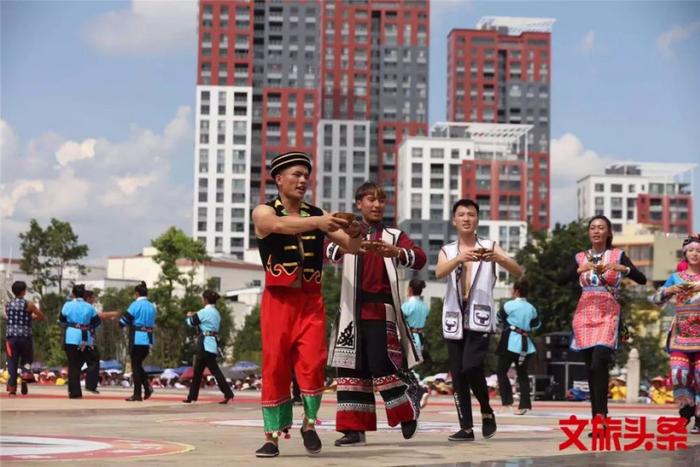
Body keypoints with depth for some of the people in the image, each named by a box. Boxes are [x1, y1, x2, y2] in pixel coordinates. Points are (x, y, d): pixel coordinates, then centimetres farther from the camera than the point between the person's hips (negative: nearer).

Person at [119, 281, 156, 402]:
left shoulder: (136, 305, -9)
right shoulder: (152, 307, 11)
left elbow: (124, 321, -10)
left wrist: (121, 323, 11)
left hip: (137, 340, -6)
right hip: (148, 340, 6)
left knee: (136, 366, 1)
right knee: (139, 365, 18)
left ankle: (137, 394, 0)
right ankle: (147, 388, 5)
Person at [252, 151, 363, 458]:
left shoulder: (317, 214, 9)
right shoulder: (263, 212, -1)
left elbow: (351, 247, 5)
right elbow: (280, 225, -25)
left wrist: (354, 234, -19)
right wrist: (318, 222, -40)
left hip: (311, 299, 2)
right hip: (279, 299, -2)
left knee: (313, 363, -11)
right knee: (275, 367, -1)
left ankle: (309, 424, 10)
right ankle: (272, 436, 8)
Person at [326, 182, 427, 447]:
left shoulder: (394, 236, 7)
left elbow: (420, 259, -9)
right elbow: (329, 249, -10)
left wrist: (394, 251, -30)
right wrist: (348, 247, -33)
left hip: (381, 310, -3)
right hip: (352, 311, 3)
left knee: (382, 365, -9)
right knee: (352, 368, 3)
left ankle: (409, 409, 15)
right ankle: (354, 429, 8)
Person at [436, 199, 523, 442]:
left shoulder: (490, 246, 6)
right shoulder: (447, 251, 11)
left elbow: (519, 273, -6)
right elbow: (439, 273, -12)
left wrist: (499, 258, -26)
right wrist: (460, 258, -31)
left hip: (479, 316, -3)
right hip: (454, 317, 3)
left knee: (471, 367, -19)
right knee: (457, 375, 2)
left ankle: (487, 412, 5)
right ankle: (466, 428, 9)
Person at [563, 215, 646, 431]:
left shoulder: (618, 255, 4)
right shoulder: (580, 258, 10)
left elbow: (642, 280, -5)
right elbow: (562, 280, -4)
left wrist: (621, 268, -21)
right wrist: (581, 269, -20)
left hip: (608, 315, -3)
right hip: (585, 314, 3)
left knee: (599, 361, -20)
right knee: (590, 367, 1)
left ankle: (600, 415, -18)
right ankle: (598, 417, 6)